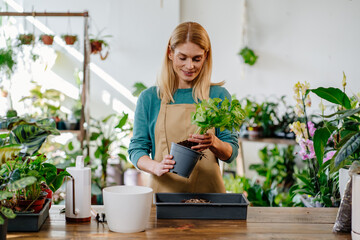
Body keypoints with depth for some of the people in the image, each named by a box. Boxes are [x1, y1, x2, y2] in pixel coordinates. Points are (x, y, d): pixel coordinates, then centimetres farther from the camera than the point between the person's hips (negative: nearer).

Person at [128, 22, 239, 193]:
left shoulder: (219, 96, 7)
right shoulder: (149, 98, 6)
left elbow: (232, 152, 7)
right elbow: (137, 148, 6)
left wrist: (214, 143, -15)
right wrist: (156, 166, -15)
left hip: (208, 192, 0)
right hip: (163, 191, 0)